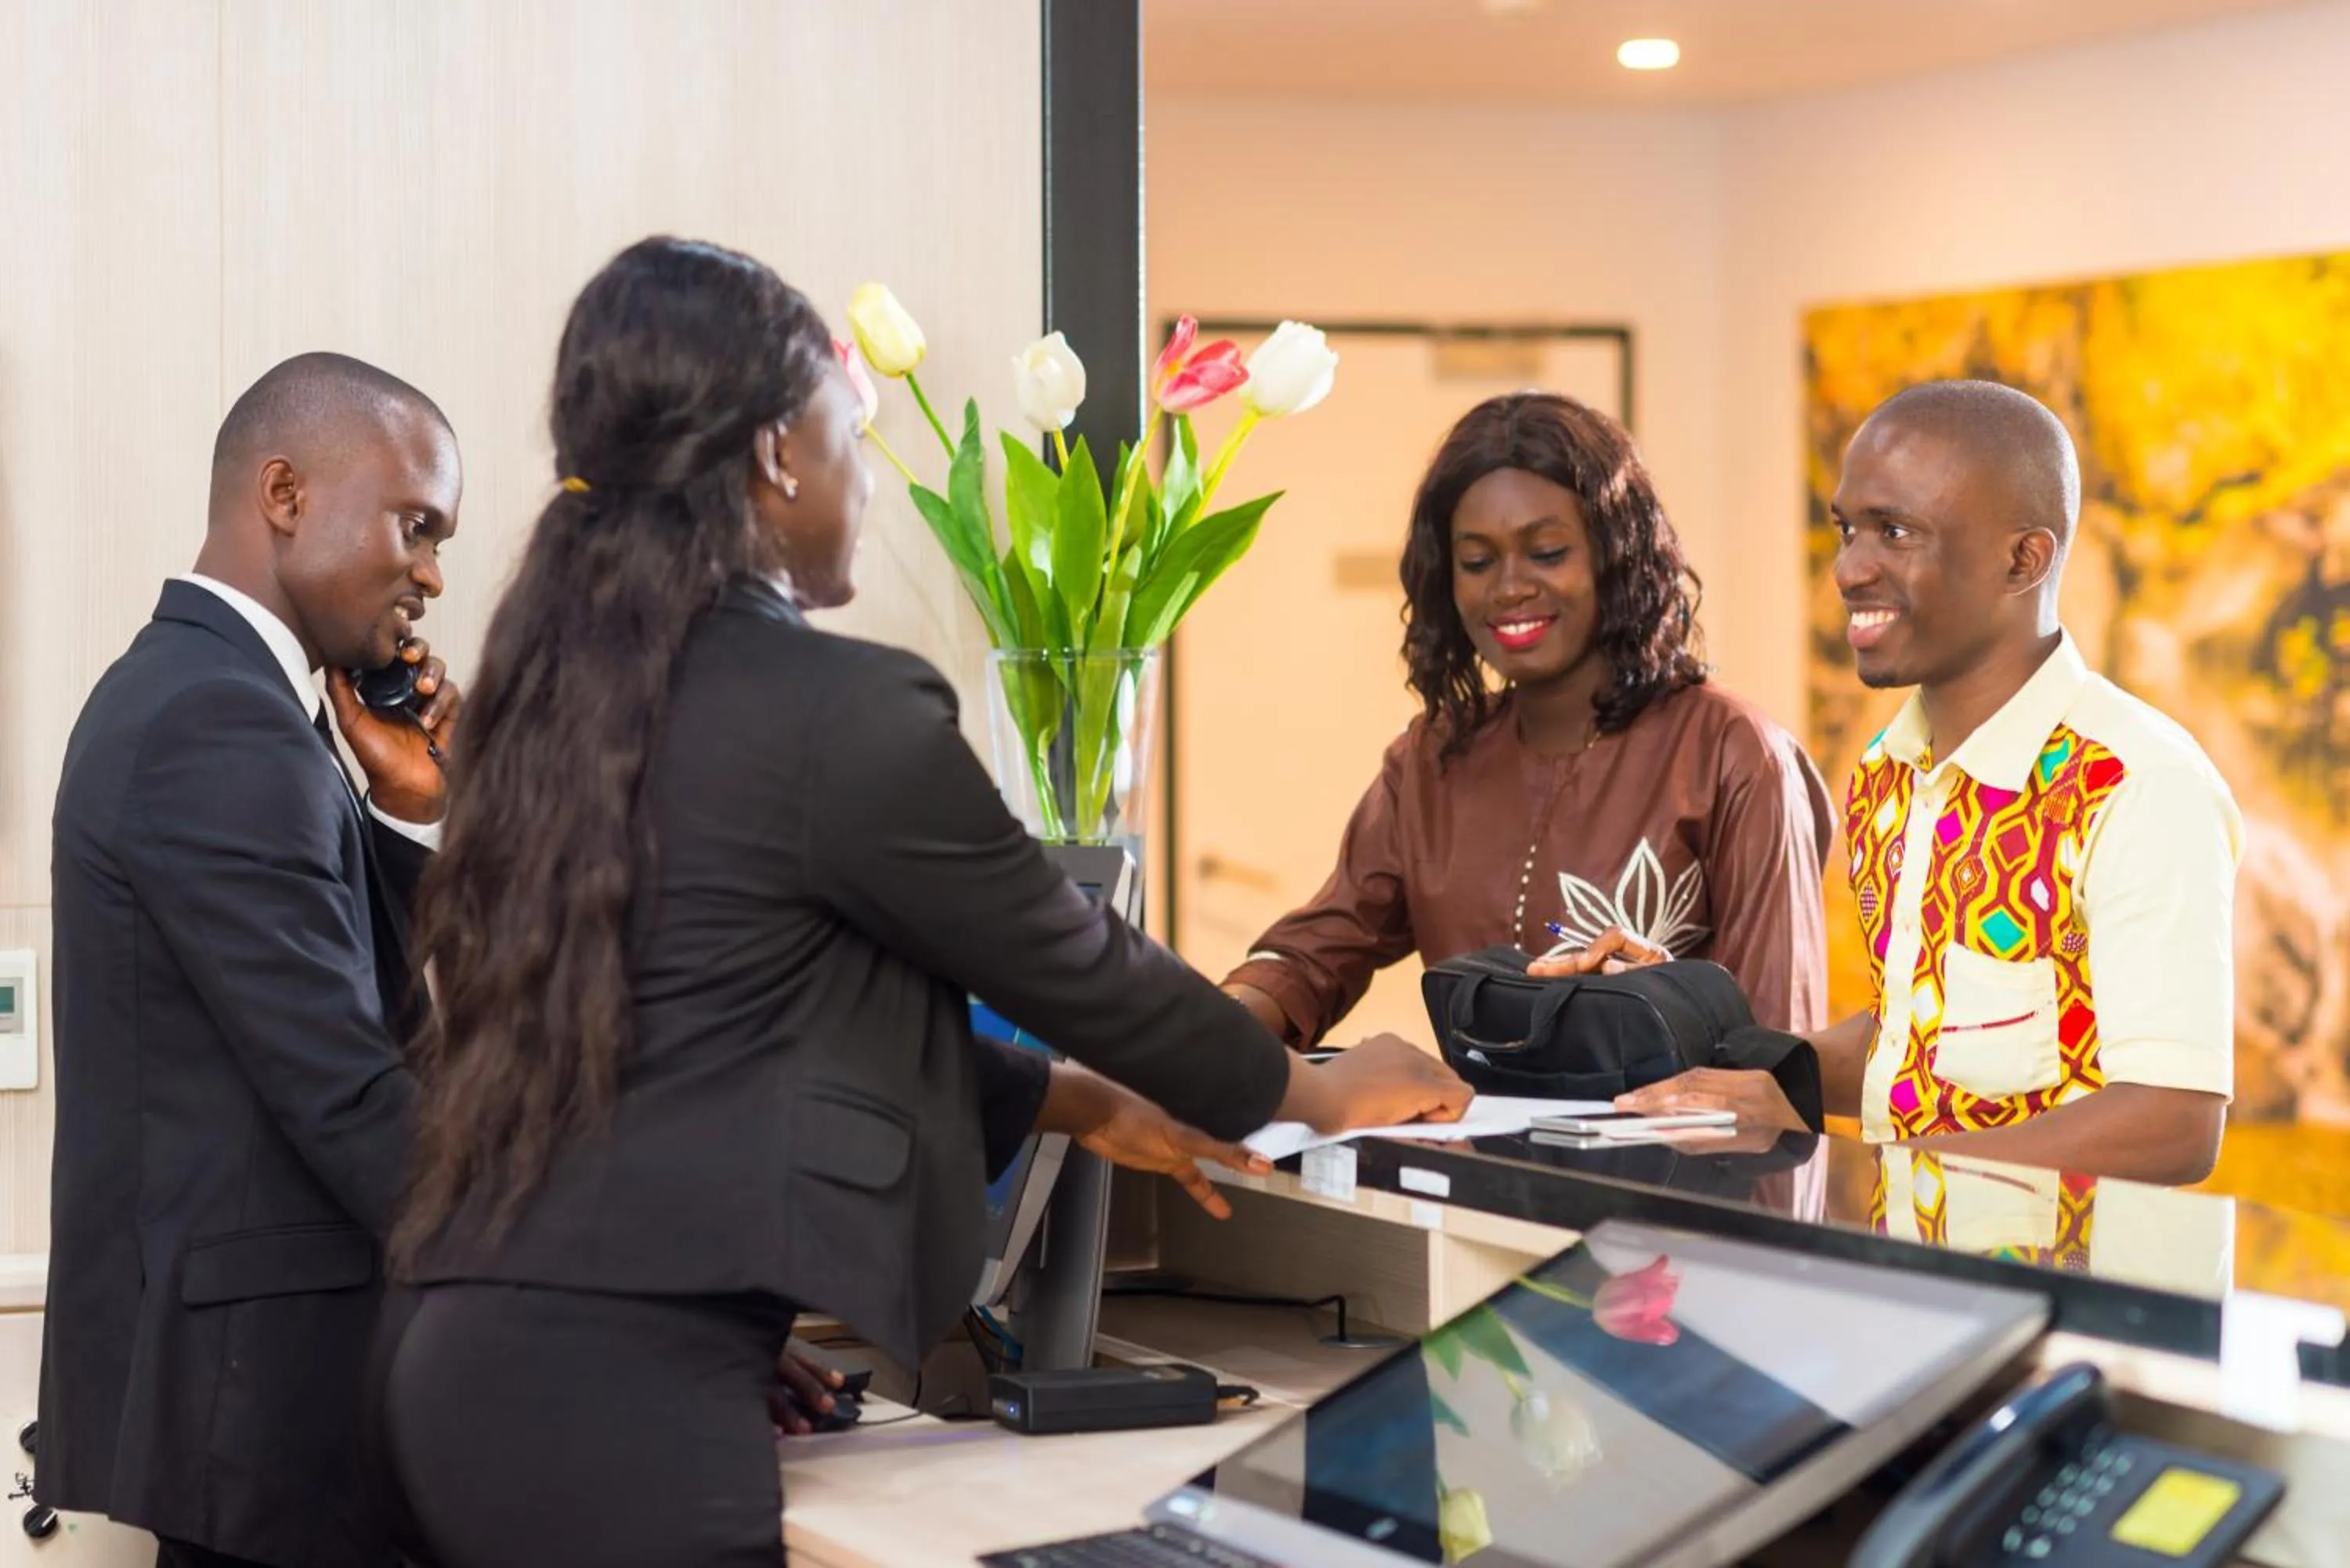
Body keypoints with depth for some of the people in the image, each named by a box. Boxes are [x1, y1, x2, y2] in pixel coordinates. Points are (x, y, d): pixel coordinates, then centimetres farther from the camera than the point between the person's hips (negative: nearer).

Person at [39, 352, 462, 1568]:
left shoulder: (182, 688, 14)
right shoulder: (222, 725, -17)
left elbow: (355, 1006, 14)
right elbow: (348, 1097, -22)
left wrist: (409, 814, 3)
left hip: (221, 1348, 10)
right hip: (256, 1370, -10)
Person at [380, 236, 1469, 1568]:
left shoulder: (573, 684, 12)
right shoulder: (835, 710, -13)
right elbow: (1068, 958, -1)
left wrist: (1089, 1108, 26)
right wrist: (1318, 1092, 16)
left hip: (485, 1358, 9)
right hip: (628, 1394, -9)